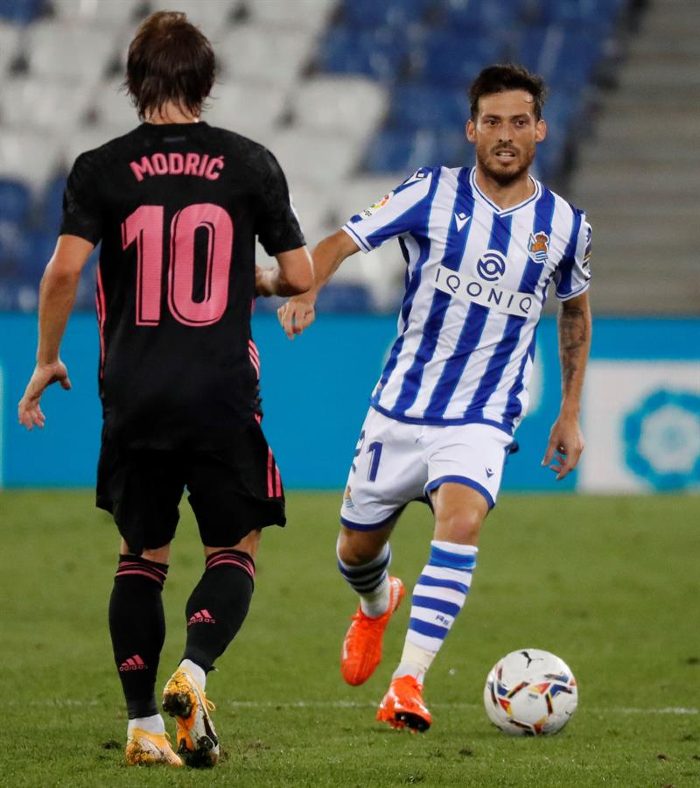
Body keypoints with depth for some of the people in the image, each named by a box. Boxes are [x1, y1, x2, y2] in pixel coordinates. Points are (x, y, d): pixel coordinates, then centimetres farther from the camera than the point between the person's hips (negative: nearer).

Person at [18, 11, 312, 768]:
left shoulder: (102, 168, -1)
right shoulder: (249, 164, 1)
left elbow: (64, 268, -11)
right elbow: (299, 275, 3)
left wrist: (46, 361, 3)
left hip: (133, 396, 1)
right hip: (222, 395, -1)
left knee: (140, 556, 14)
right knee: (234, 552, 11)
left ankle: (142, 725, 9)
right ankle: (192, 672, -15)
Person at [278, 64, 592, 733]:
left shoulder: (563, 225, 0)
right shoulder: (432, 193, -6)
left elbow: (575, 310, 18)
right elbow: (342, 241, -10)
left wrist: (570, 413, 17)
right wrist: (305, 288, -32)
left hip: (482, 420, -1)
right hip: (400, 406, 1)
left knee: (461, 517, -29)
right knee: (357, 549, 12)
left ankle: (408, 682, -31)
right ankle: (376, 605, 51)